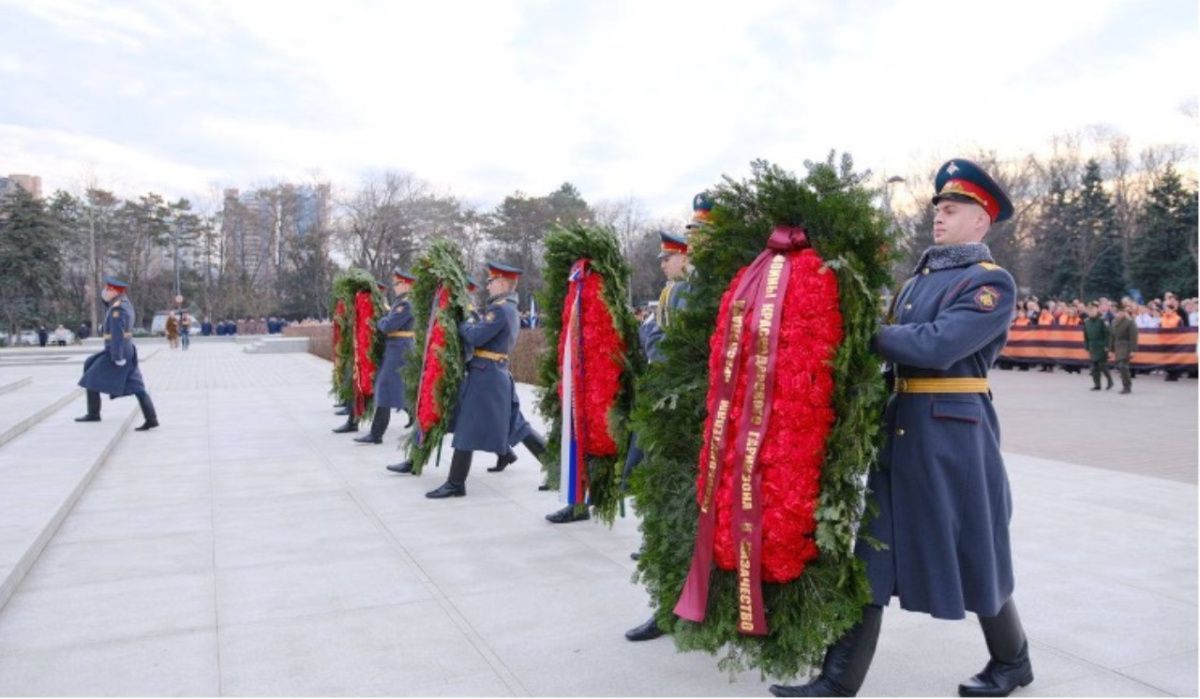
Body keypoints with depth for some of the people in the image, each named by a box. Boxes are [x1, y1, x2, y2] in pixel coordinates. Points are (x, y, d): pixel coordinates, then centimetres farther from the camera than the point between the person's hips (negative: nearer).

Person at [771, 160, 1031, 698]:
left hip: (954, 436, -7)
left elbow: (937, 346, -23)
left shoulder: (993, 283, -9)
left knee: (975, 555, 10)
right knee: (872, 554, 6)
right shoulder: (918, 277, 16)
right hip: (897, 430, 7)